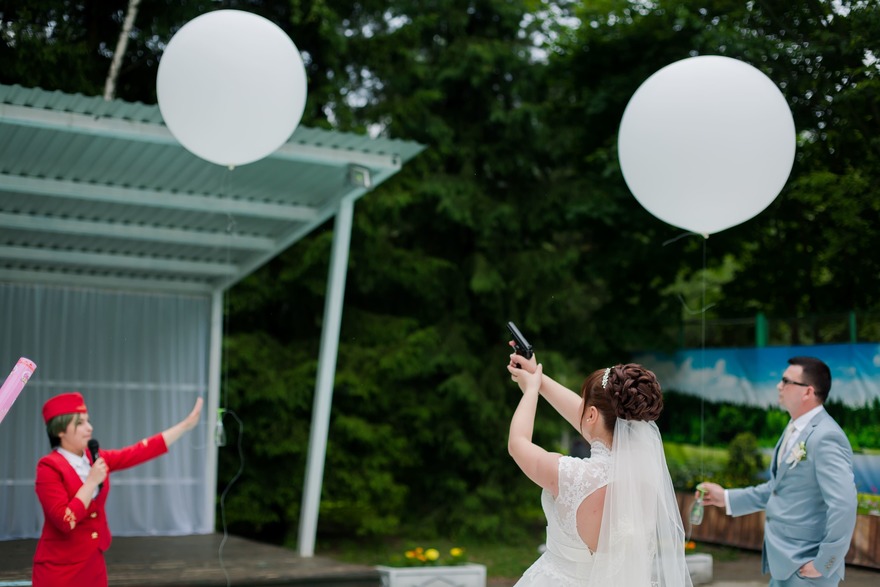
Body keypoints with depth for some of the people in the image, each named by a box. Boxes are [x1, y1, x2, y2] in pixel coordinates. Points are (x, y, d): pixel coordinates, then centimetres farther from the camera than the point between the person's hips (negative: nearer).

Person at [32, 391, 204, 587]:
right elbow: (65, 521, -22)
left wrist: (186, 424, 4)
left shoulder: (95, 459, 6)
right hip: (60, 570, -7)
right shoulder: (49, 467, -14)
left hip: (93, 565, 7)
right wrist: (92, 481, -21)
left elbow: (140, 452, 5)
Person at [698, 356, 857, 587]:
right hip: (784, 564, 9)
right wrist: (727, 498, 13)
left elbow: (844, 506, -27)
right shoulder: (795, 430, 10)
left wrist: (823, 565, -21)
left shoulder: (825, 437, -20)